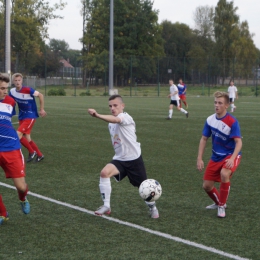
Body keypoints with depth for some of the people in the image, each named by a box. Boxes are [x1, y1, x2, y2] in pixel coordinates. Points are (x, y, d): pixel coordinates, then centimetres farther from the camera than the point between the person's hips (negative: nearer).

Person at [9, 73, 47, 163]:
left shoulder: (27, 90, -21)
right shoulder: (12, 91, -3)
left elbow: (40, 95, -11)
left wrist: (42, 109, -8)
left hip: (30, 116, -7)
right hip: (21, 117, 7)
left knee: (18, 134, -18)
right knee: (27, 138, 8)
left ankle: (32, 152, 1)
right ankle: (39, 155, 25)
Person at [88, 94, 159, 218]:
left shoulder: (126, 117, -18)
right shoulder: (110, 124, 7)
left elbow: (115, 119, -42)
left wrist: (97, 115, -58)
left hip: (134, 158, -5)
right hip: (119, 159, 5)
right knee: (104, 172, -24)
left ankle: (152, 207, 39)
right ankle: (106, 206, -17)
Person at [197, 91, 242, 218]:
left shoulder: (232, 122, -21)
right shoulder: (210, 120, -6)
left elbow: (239, 142, -23)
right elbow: (204, 139, 5)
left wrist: (232, 158, -37)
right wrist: (199, 159, -1)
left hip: (231, 156, -6)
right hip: (216, 157, 6)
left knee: (224, 174, -35)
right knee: (207, 186, 5)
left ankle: (221, 206, -14)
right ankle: (218, 202, 39)